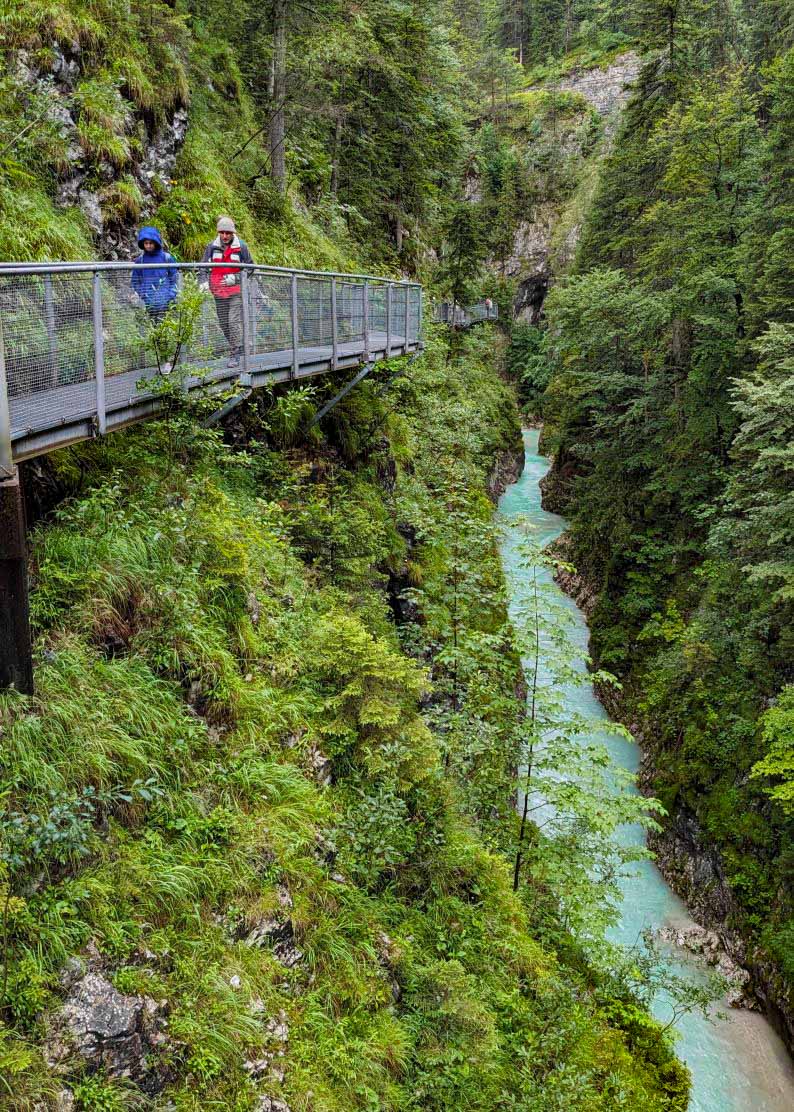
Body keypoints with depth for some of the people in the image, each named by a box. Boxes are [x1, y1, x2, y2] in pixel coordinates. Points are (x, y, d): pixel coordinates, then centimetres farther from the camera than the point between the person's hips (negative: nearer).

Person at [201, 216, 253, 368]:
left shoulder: (241, 247, -2)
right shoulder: (212, 247, 5)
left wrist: (235, 278, -7)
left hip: (236, 292, -4)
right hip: (219, 293, 4)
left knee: (234, 322, -13)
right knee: (224, 324, 9)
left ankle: (234, 355, -10)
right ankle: (237, 347, 26)